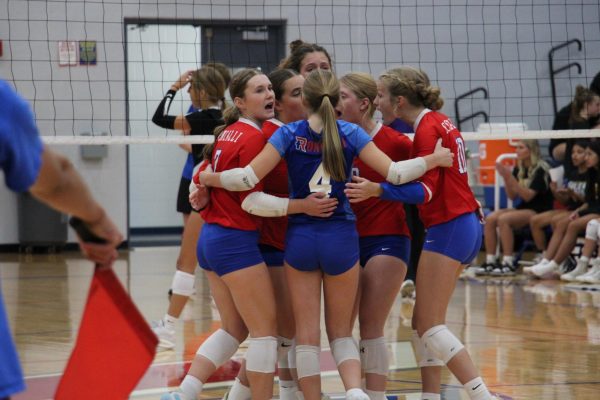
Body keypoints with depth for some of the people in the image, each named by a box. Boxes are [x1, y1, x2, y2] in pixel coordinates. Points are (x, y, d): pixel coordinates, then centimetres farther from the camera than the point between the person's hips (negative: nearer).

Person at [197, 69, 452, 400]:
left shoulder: (289, 133, -4)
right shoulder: (350, 133, -3)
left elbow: (249, 177, -10)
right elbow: (393, 172, -5)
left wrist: (209, 179, 6)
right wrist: (434, 159, 10)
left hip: (300, 238, -1)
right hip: (341, 237, 1)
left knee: (307, 335, 6)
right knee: (341, 331, 10)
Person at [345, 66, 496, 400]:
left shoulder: (428, 128, -15)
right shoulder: (438, 122, 12)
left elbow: (425, 190, -21)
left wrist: (378, 190, -32)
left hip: (447, 228, -10)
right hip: (466, 225, 10)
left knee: (429, 324, -7)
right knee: (425, 321, 12)